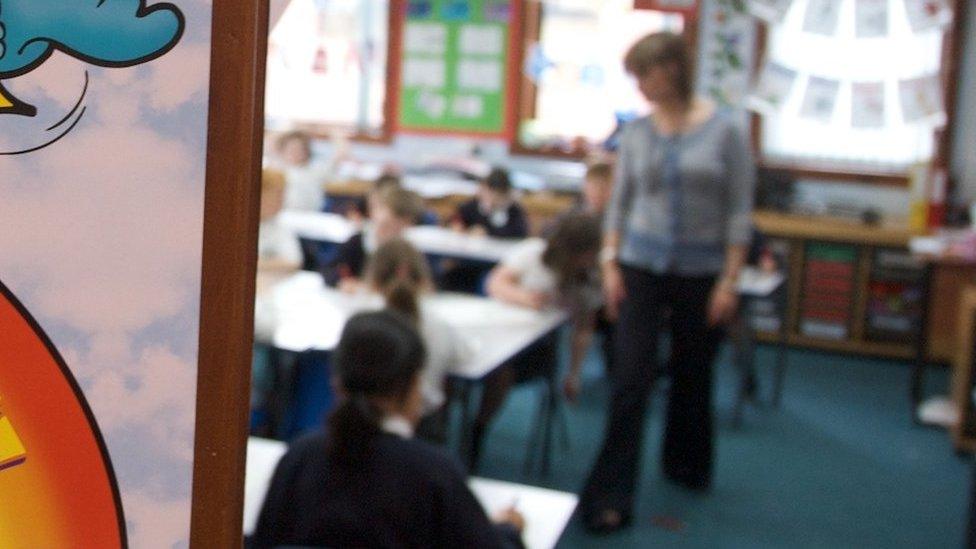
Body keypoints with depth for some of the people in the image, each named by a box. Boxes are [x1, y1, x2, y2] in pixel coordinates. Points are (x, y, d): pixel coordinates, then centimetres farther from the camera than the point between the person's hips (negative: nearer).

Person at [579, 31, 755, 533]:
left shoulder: (723, 131, -7)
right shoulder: (636, 132, 1)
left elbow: (740, 210, -6)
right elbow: (619, 202, 7)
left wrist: (729, 280, -9)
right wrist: (610, 263, -1)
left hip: (701, 272, -1)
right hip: (642, 267, 1)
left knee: (693, 377, 14)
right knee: (631, 379, -5)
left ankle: (686, 467, 38)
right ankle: (610, 494, 1)